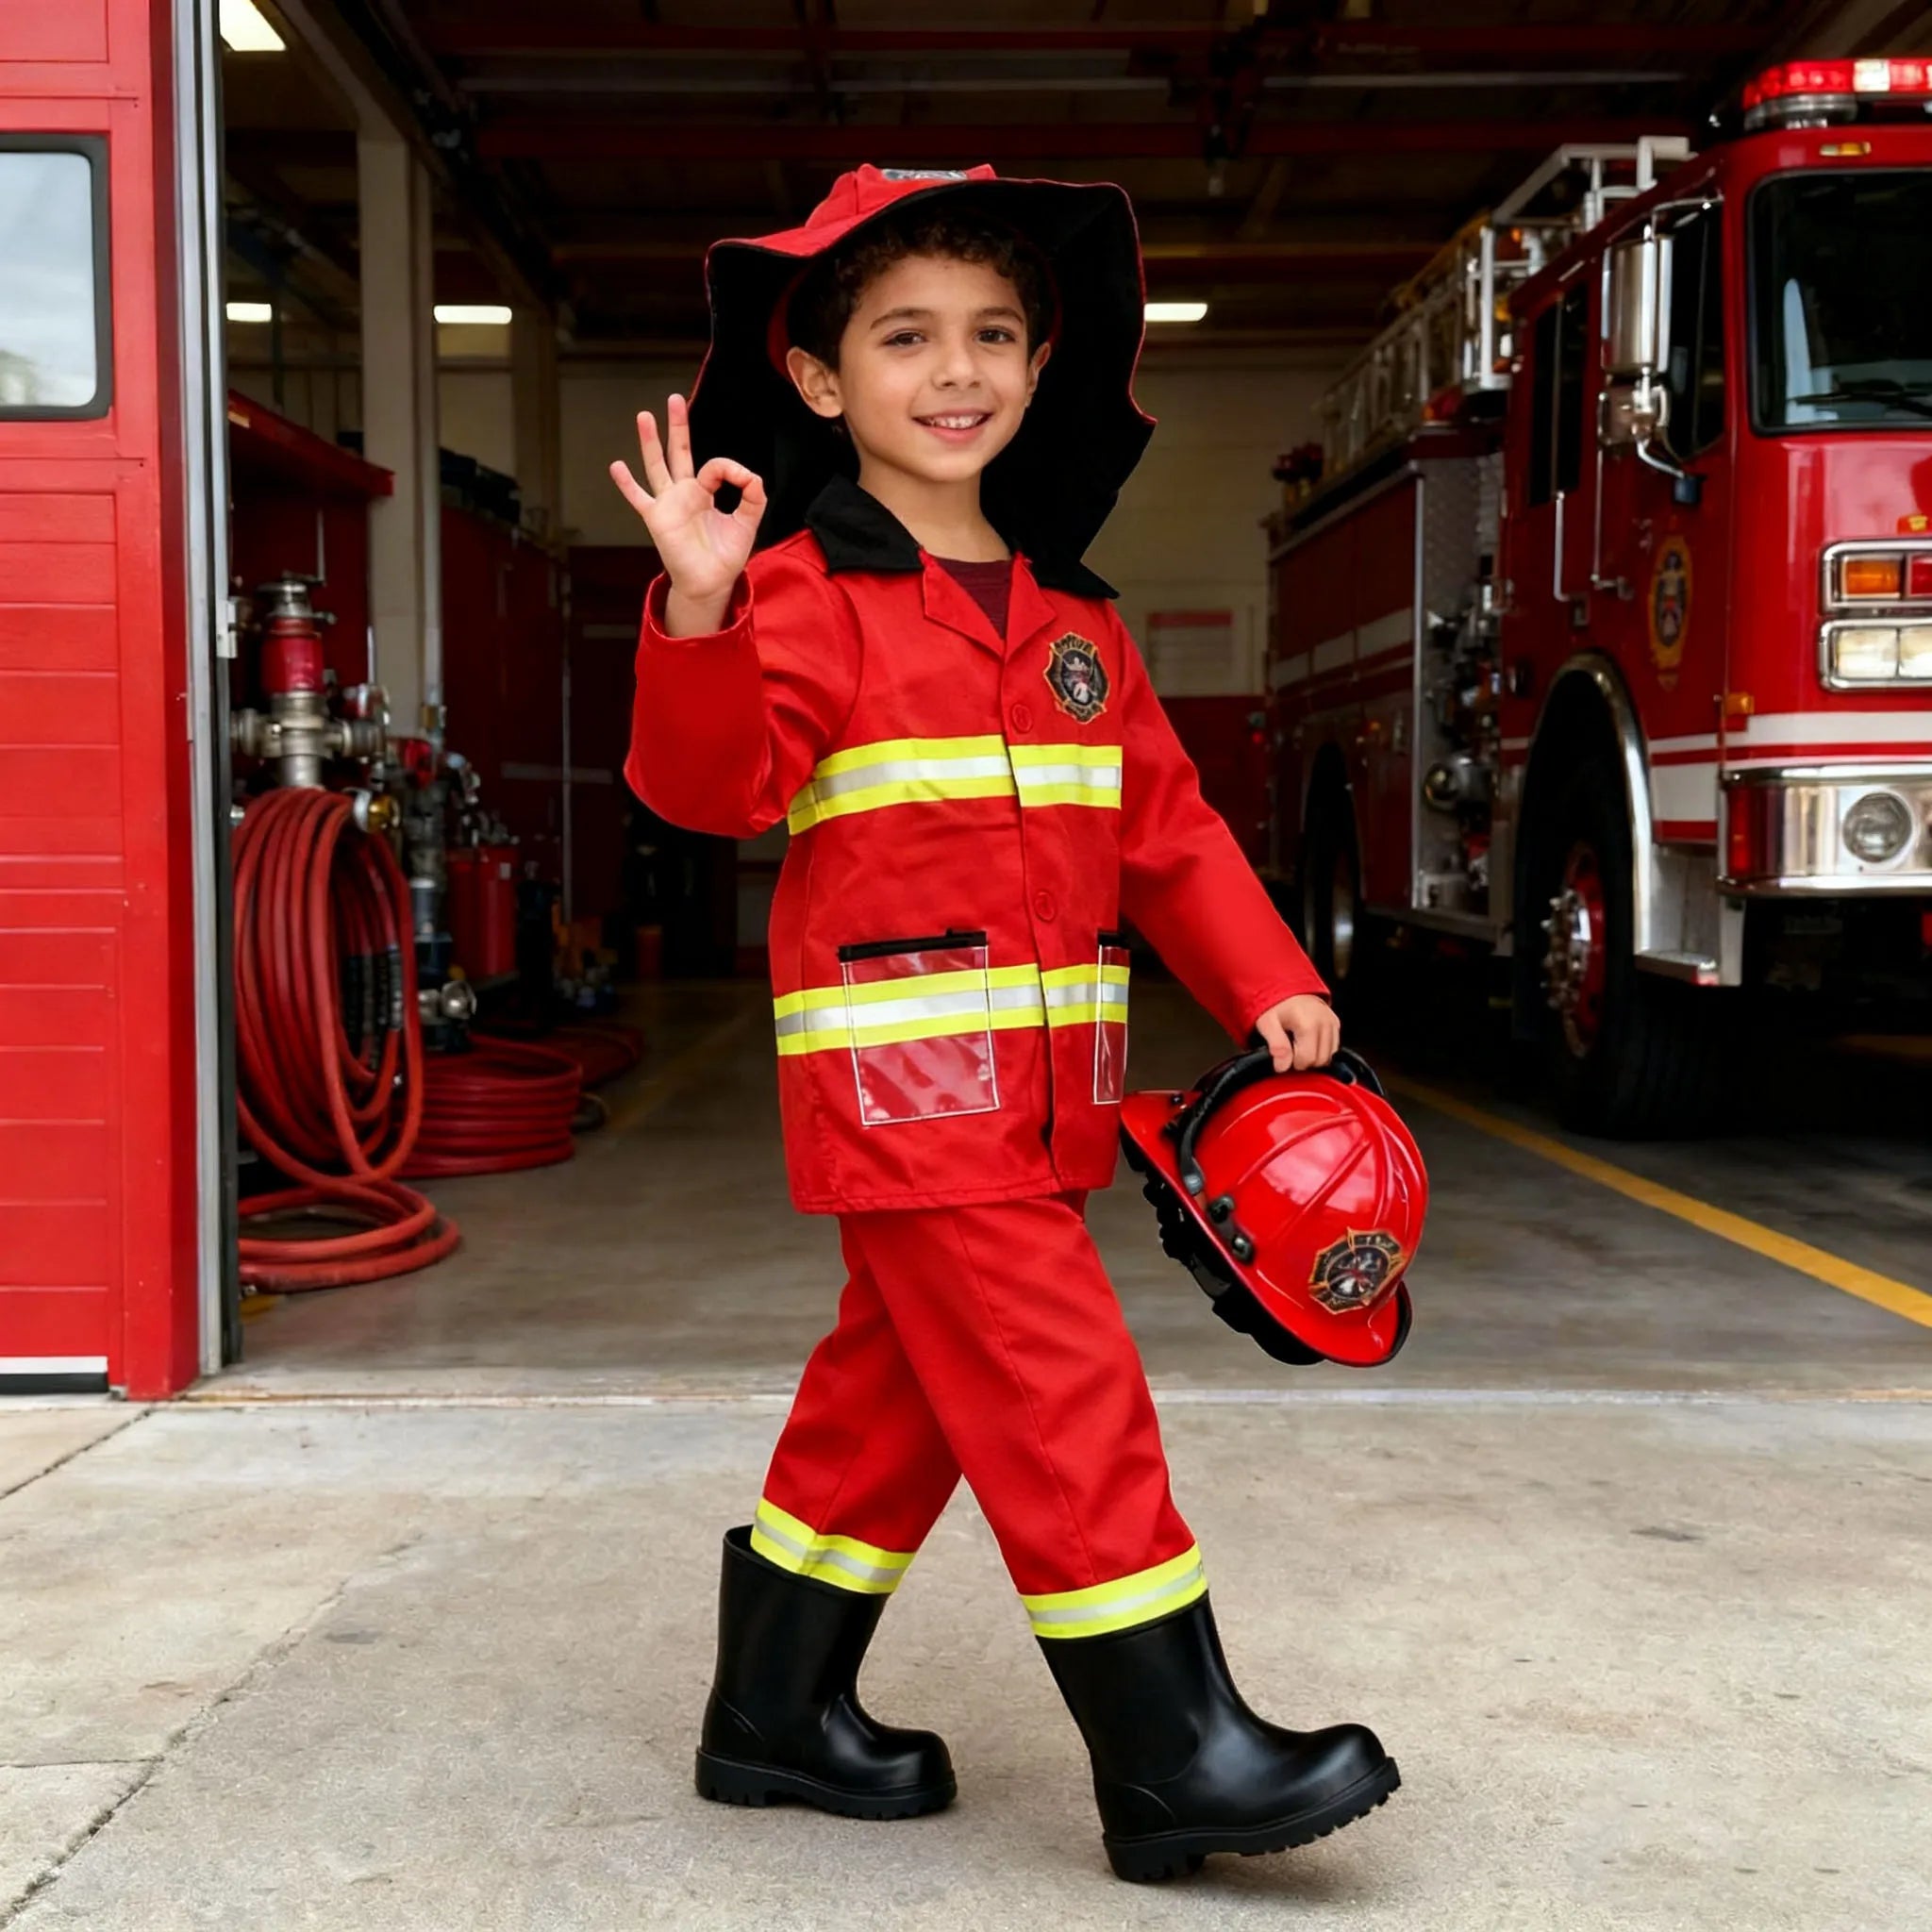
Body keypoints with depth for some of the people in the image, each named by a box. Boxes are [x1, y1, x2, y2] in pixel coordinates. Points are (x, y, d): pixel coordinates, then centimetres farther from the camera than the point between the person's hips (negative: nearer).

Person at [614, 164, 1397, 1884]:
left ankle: (776, 1709, 31)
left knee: (900, 1387, 15)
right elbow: (712, 781, -19)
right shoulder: (807, 591, -6)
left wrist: (1267, 984, 6)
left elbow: (1166, 823, 15)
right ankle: (1174, 1755, 3)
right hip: (898, 1075, -7)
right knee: (1059, 1392, -8)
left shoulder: (1073, 615, 14)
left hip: (1042, 1083, 8)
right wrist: (700, 614, -35)